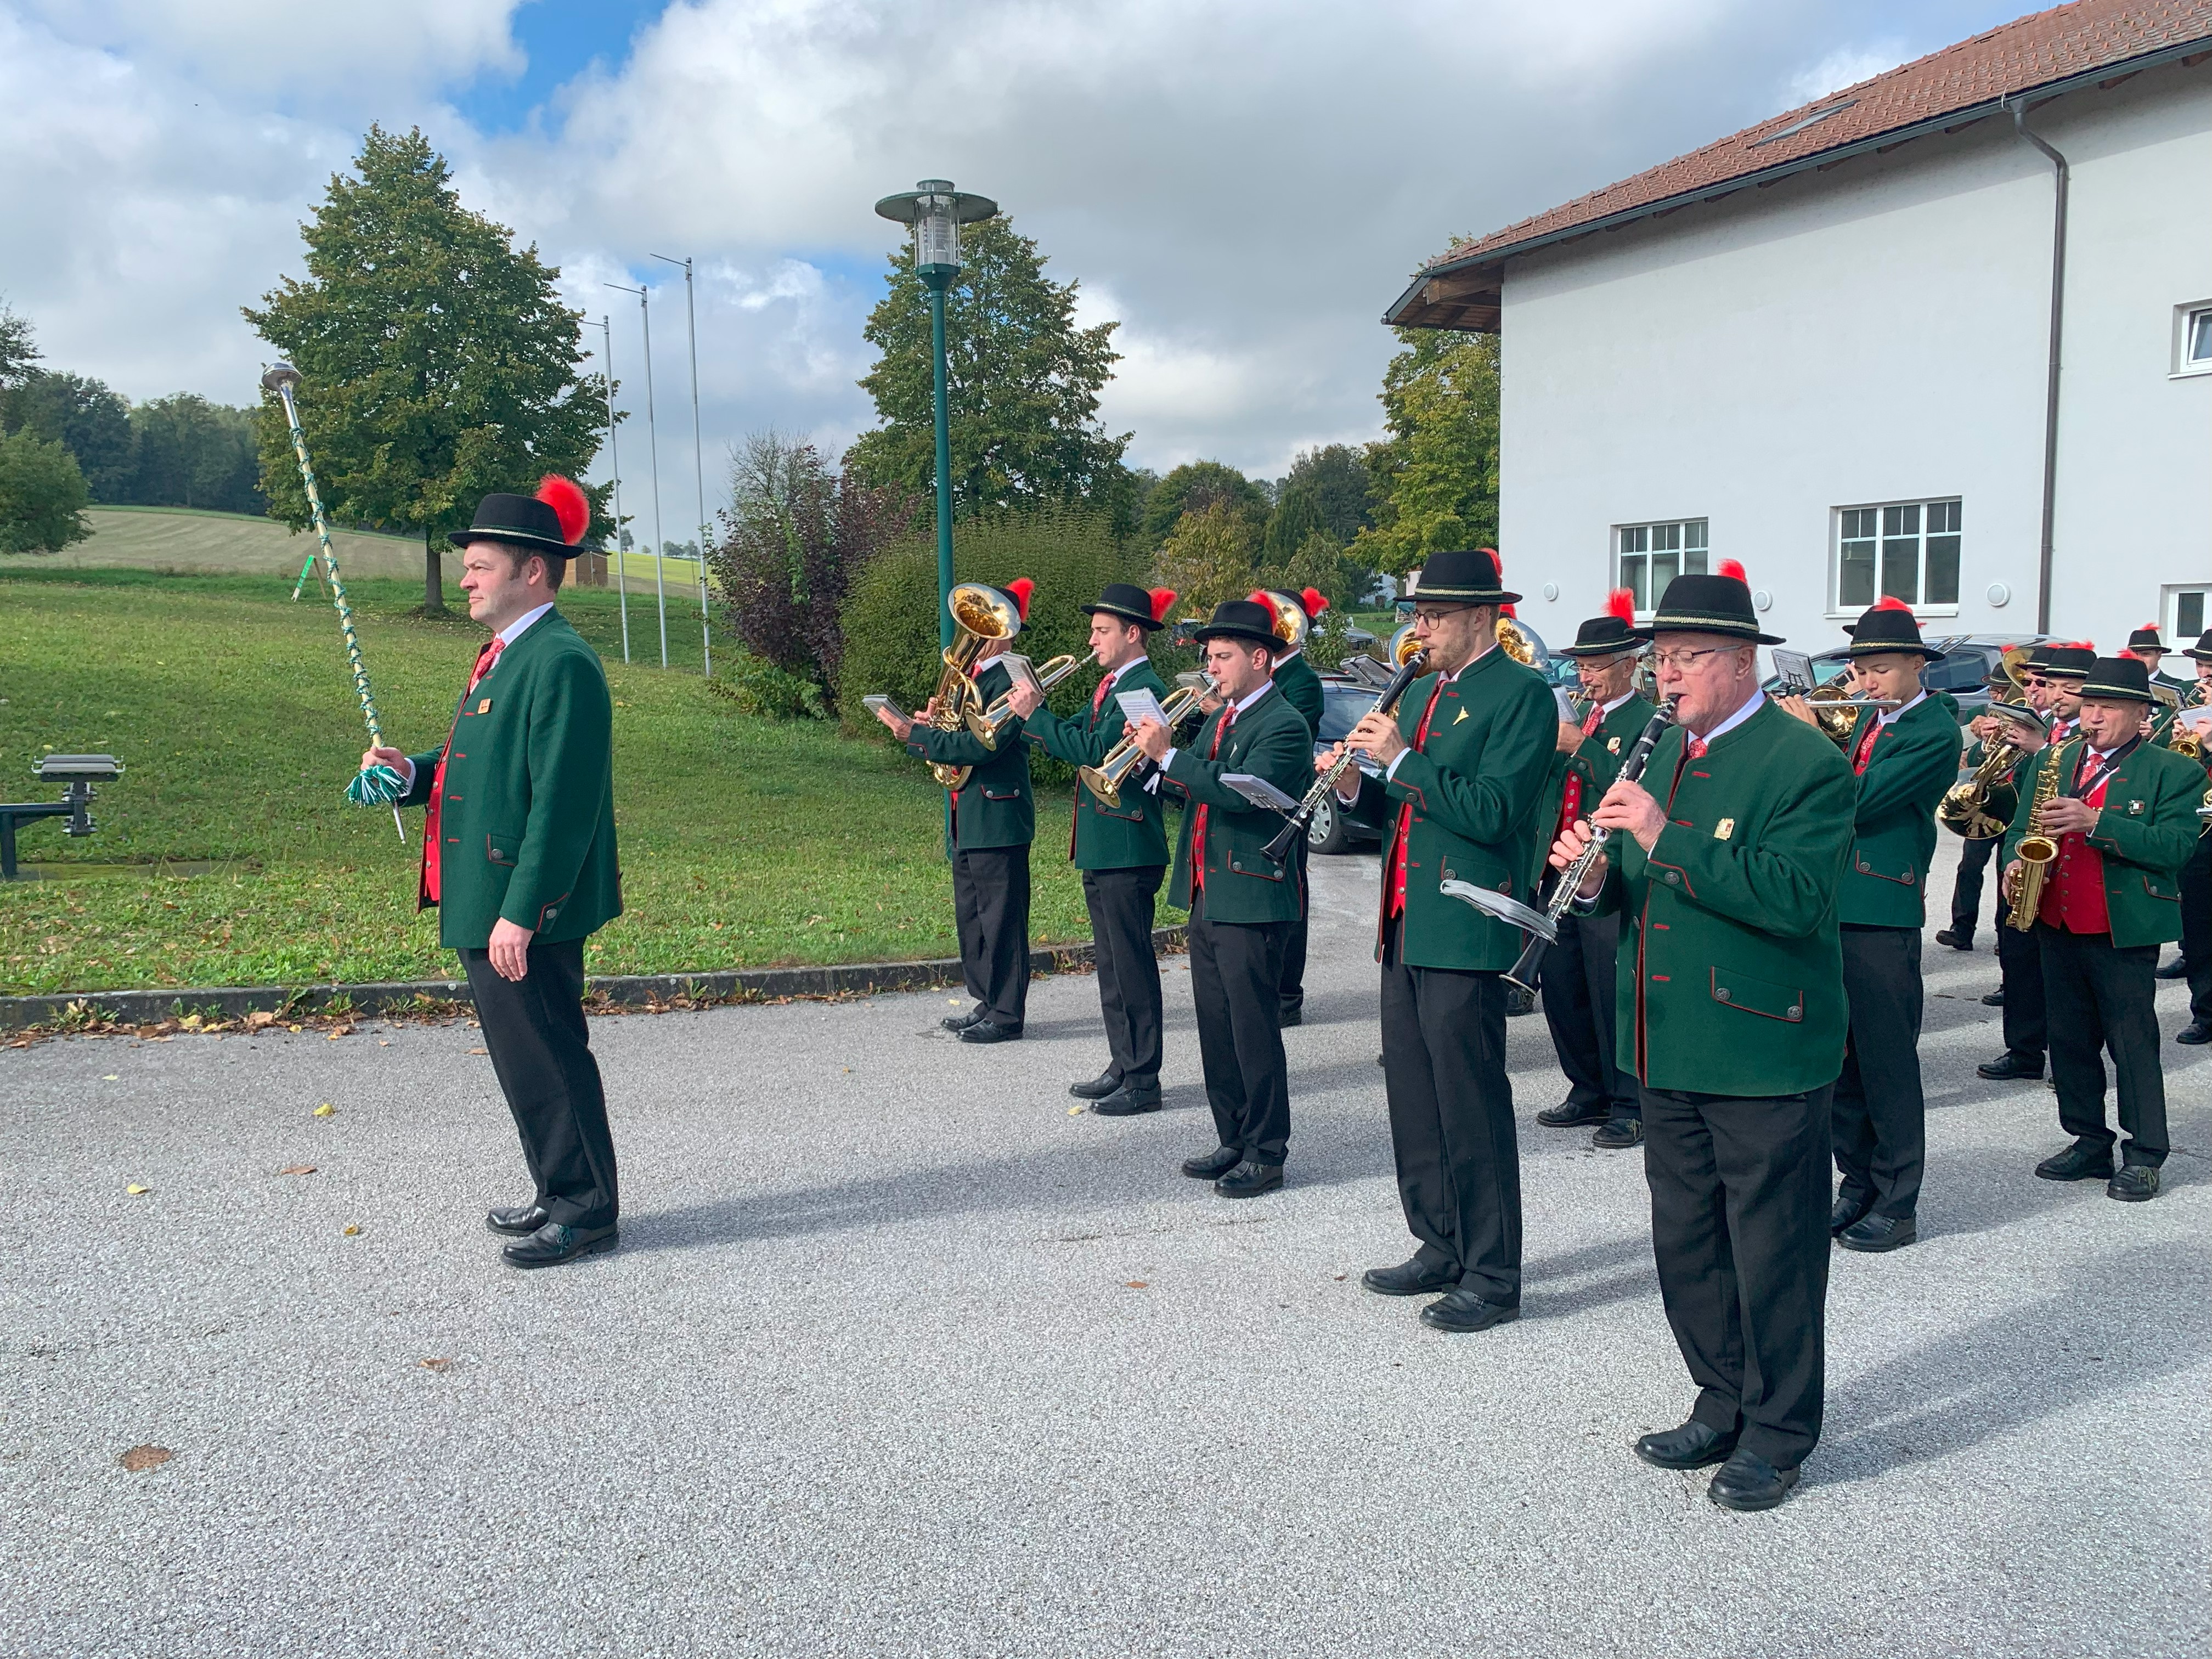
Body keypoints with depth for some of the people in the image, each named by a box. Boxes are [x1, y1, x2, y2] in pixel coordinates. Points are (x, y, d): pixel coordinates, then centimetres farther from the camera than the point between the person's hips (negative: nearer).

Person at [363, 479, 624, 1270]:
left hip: (527, 912, -10)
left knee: (546, 1055, -1)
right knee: (522, 1054, 17)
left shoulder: (562, 663, -17)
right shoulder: (504, 655, 17)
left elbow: (562, 801, -23)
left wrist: (521, 912, -24)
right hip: (489, 905, 10)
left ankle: (587, 1207, 12)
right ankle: (560, 1194, 30)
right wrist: (413, 771, 5)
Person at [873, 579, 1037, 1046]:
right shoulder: (970, 676, 15)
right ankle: (987, 1003, 26)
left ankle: (1007, 1014, 6)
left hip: (998, 819, -10)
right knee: (971, 917, 16)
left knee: (1001, 919, -2)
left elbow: (981, 745, -25)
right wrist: (933, 721, -1)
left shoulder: (1008, 681, -16)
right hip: (967, 820, 10)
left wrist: (917, 734, -22)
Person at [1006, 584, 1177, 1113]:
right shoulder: (1110, 686, 16)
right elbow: (1073, 737, 13)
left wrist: (1035, 714, -18)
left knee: (1132, 963, -4)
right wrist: (1033, 712, -3)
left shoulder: (1146, 690, -15)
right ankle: (1122, 1067, 26)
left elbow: (1095, 751, -24)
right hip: (1100, 848, 10)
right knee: (1110, 963, 16)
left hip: (1128, 848, -10)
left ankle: (1143, 1080, 4)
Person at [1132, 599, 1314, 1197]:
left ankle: (1266, 1153, 7)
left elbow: (1240, 793, -25)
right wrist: (1154, 754, -1)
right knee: (1216, 1027, 13)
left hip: (1251, 898, -9)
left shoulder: (1284, 725, -12)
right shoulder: (1220, 718, 17)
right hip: (1206, 896, 9)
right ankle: (1233, 1141, 24)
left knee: (1253, 1028, -3)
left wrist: (1169, 754, -24)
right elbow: (1193, 788, 15)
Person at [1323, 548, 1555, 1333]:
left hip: (1464, 934, -8)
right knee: (1412, 1098, 14)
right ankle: (1440, 1250, 28)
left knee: (1471, 1105, -2)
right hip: (1406, 926, 9)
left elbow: (1493, 811, -20)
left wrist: (1401, 759, -19)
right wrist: (1356, 783, 0)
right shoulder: (1420, 693, 17)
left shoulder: (1522, 694, -9)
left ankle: (1491, 1276, 9)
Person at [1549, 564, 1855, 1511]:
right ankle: (1723, 1408, 33)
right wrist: (1599, 872, -7)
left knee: (1771, 1252, 6)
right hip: (1672, 1050, 8)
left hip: (1763, 1052, -7)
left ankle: (1777, 1436, 22)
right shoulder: (1664, 753, 12)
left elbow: (1798, 898, -26)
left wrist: (1664, 839, -28)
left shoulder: (1806, 763, -13)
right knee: (1687, 1244, 16)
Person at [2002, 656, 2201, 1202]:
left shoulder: (2174, 772, -3)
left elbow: (2176, 845, -15)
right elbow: (2022, 827, 17)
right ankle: (2089, 1143, 23)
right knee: (2070, 1040, 11)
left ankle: (2144, 1156, 11)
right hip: (2057, 925, 5)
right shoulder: (2052, 760, 12)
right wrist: (2015, 863, -5)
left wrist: (2095, 822, -24)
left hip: (2125, 930, -5)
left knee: (2133, 1043, 0)